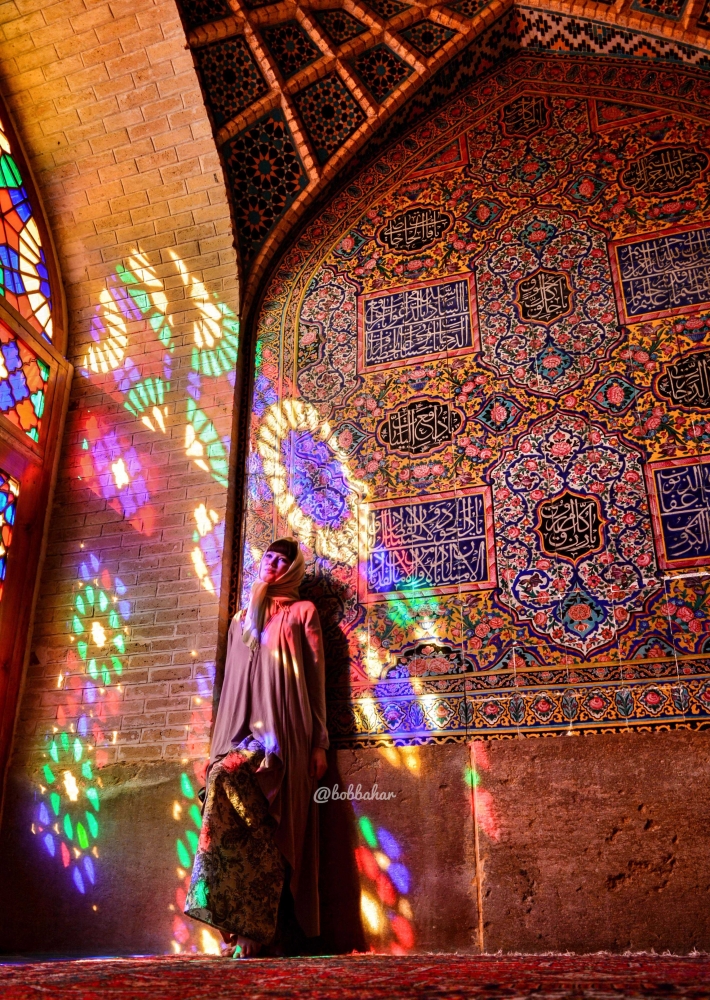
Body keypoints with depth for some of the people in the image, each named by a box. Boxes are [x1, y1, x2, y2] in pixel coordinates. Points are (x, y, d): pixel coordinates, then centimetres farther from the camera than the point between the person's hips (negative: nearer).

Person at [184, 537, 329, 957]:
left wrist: (319, 743, -3)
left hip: (282, 734, -4)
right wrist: (218, 744, 14)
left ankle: (249, 925, -19)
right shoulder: (240, 620, 23)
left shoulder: (302, 612, 10)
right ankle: (249, 925, -8)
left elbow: (316, 680, 4)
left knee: (226, 781, -24)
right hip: (240, 731, 4)